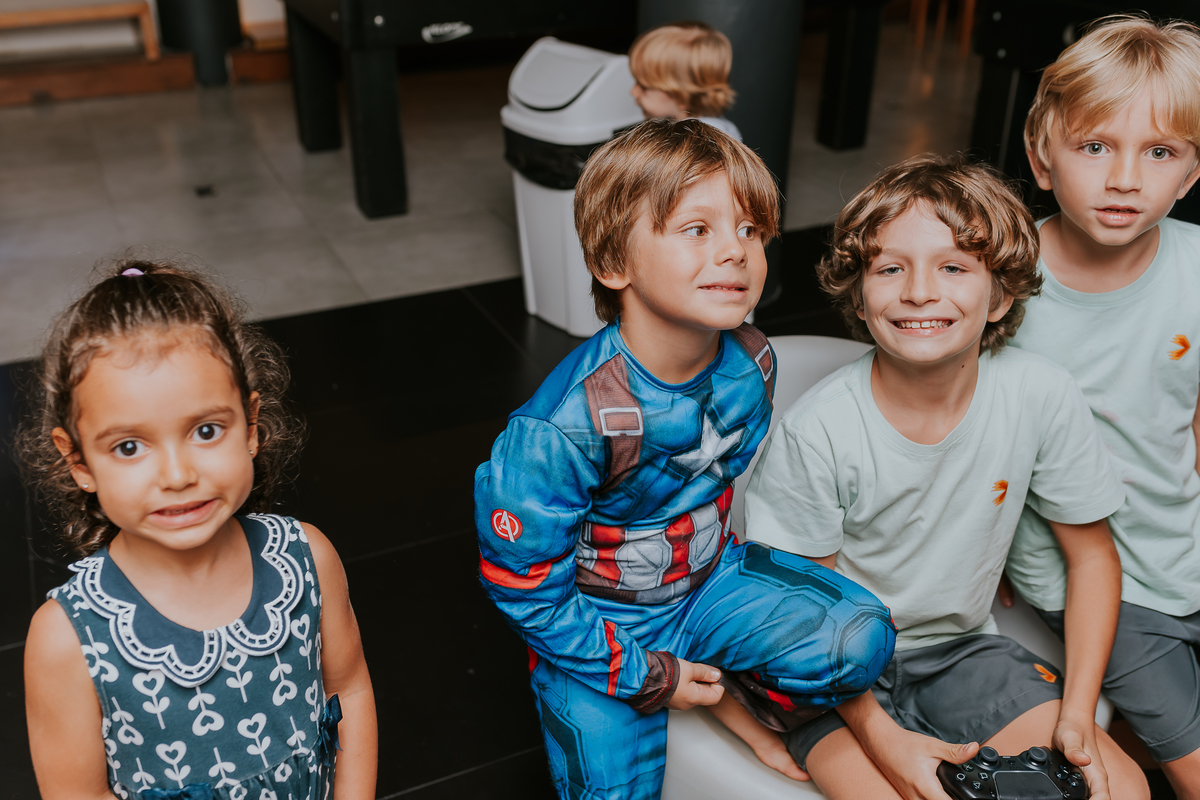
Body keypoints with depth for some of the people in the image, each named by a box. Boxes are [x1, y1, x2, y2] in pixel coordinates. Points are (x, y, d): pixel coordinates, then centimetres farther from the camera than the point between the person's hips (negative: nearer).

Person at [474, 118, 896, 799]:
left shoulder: (751, 365, -13)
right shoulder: (563, 426, -32)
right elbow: (523, 585, -21)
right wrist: (644, 676, -15)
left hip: (708, 580, 4)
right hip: (598, 626, -4)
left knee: (861, 637, -13)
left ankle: (736, 702, 10)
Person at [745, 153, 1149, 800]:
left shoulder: (1043, 399, -14)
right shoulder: (816, 432, -23)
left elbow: (1092, 555, -1)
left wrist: (1077, 713, -8)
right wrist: (881, 737, -21)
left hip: (963, 647, 4)